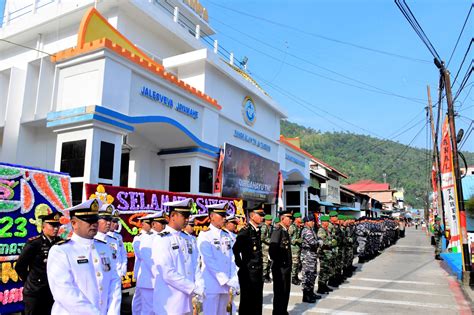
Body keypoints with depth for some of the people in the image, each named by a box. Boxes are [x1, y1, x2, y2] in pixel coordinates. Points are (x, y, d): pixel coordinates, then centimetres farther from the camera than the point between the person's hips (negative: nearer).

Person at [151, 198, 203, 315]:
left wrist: (199, 287, -10)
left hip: (186, 301, 6)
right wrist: (193, 288, -15)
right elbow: (168, 274, -19)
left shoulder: (188, 239, 8)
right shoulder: (161, 240, -13)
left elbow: (195, 266, 5)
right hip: (169, 303, -6)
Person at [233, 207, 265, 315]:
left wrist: (260, 268, 12)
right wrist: (241, 265, -17)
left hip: (258, 272, 8)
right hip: (248, 273, -8)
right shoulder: (245, 231, -16)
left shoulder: (258, 230, 9)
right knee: (247, 302, 5)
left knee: (257, 302, 17)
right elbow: (235, 250, -27)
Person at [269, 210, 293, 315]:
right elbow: (273, 249, -26)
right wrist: (278, 261, -18)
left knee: (286, 291, 19)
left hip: (286, 267, 9)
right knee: (279, 292, 2)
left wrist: (289, 263, 11)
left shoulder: (285, 231, 11)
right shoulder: (278, 230, -17)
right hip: (280, 268, -9)